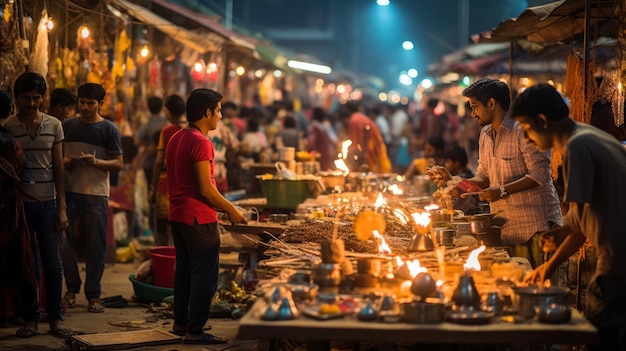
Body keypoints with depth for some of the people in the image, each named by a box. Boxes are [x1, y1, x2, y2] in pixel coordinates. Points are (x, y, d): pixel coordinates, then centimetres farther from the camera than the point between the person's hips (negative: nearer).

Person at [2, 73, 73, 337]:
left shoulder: (54, 126, 5)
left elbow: (59, 169, 7)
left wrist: (61, 208, 2)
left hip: (47, 203, 1)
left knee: (53, 265, 3)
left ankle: (55, 318, 12)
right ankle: (31, 318, 13)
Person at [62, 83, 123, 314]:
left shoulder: (108, 130, 0)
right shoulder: (67, 126, 10)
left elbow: (118, 163, -2)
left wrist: (96, 162, -20)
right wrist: (64, 162, -5)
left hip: (96, 193, -3)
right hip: (69, 191, 3)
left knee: (96, 246, 1)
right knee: (65, 241, 0)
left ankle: (93, 295, 12)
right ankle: (72, 288, 17)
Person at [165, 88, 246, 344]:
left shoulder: (176, 139, 12)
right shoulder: (200, 142, -18)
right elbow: (205, 189, -20)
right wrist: (231, 210, -8)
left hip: (178, 215, 10)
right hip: (199, 218, -10)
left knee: (185, 270, 18)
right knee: (205, 275, -3)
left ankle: (180, 323, 26)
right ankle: (194, 332, -1)